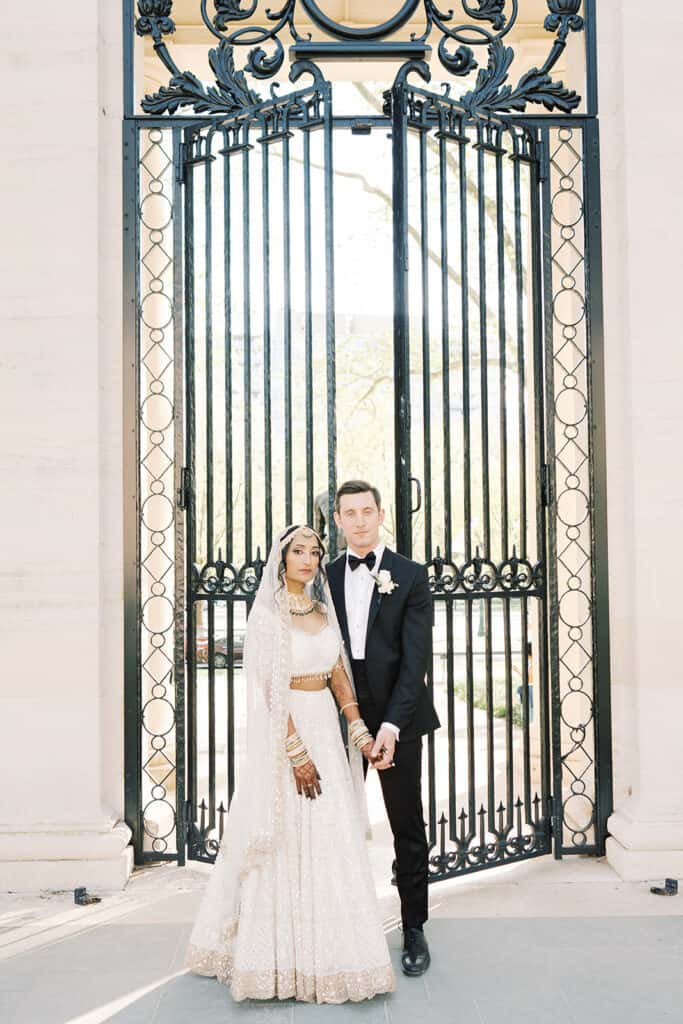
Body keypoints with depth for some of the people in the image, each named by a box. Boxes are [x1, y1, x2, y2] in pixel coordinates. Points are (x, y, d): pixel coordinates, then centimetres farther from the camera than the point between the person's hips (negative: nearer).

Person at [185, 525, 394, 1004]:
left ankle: (327, 946, 28)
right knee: (289, 841, 2)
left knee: (331, 839, 13)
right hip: (286, 731, -7)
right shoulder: (268, 614, -12)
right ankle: (287, 954, 18)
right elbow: (272, 690, -16)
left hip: (327, 728, 7)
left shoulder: (323, 609, 8)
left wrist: (357, 727, 0)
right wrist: (297, 753, -18)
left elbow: (338, 671, 11)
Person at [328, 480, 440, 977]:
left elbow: (416, 657, -9)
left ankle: (415, 930, 20)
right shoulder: (325, 577, 7)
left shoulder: (411, 575, -3)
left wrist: (391, 724, -18)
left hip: (397, 717, -2)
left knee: (408, 827, 6)